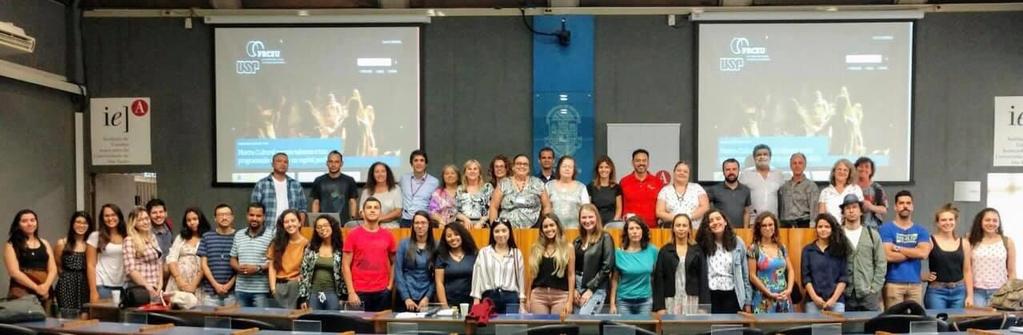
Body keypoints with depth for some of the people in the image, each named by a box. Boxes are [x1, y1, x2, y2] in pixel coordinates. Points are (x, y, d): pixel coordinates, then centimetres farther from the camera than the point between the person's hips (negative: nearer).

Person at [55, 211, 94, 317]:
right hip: (67, 285, -1)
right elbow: (57, 266, 12)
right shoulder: (62, 243, 1)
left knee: (84, 319, 0)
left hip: (85, 285, 1)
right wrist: (66, 277, 11)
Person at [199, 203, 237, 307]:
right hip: (210, 292, 2)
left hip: (232, 292, -1)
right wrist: (215, 284, -4)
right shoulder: (207, 237, 8)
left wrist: (229, 285, -6)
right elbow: (203, 264, 6)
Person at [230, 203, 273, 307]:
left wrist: (258, 268, -17)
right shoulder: (238, 235, 13)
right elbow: (233, 259, 17)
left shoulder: (271, 235, -4)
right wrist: (238, 268, -4)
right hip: (240, 289, 5)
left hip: (261, 290, -5)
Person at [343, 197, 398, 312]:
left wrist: (390, 286, 3)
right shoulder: (353, 235, -1)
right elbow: (345, 266, -2)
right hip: (360, 292, -2)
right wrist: (351, 292, -8)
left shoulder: (387, 235, 5)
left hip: (382, 292, 2)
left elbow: (393, 263, 13)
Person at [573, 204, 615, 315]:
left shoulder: (605, 238, -4)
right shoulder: (577, 241, 12)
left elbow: (607, 267, -10)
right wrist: (573, 289, -1)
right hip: (577, 287, 5)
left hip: (597, 289, -5)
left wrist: (591, 289, -11)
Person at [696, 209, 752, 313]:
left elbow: (745, 275, 6)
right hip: (710, 296, 0)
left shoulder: (737, 242, 4)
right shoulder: (704, 244, 2)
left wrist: (748, 301, 4)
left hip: (731, 295, 0)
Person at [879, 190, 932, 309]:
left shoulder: (921, 231, 11)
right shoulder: (885, 229, 0)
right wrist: (914, 252, -3)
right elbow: (888, 256, -13)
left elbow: (924, 253, -6)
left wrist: (898, 248, -7)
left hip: (915, 284, 4)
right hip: (893, 283, -4)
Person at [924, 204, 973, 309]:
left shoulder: (964, 243, 9)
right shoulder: (930, 241, -2)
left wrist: (970, 295, 6)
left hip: (959, 291, 4)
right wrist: (923, 276, -15)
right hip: (936, 291, -3)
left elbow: (967, 271, 10)